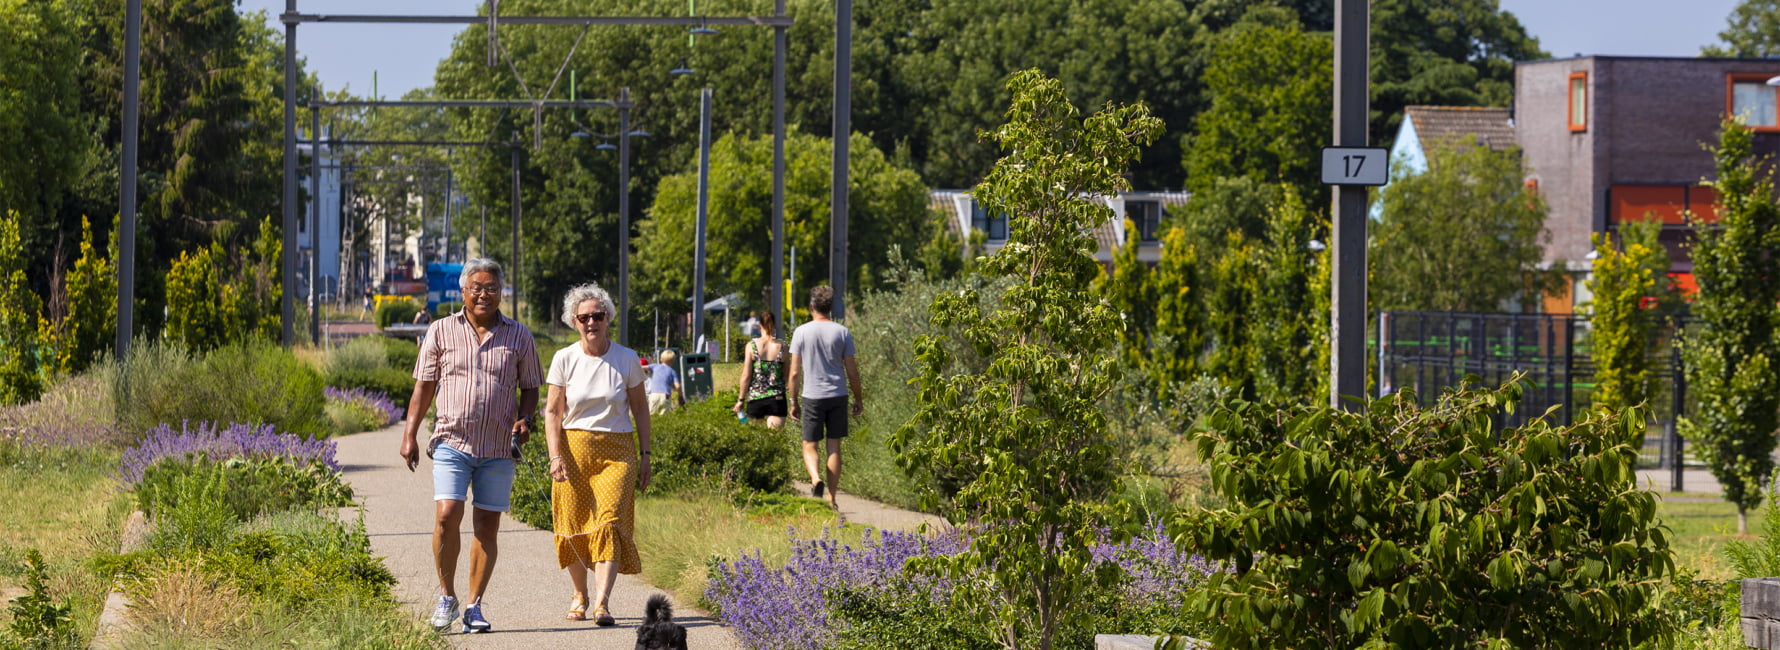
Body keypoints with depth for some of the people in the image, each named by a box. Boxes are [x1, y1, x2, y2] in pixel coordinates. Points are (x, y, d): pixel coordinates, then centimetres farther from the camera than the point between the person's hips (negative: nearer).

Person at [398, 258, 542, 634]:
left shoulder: (518, 336, 8)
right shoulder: (441, 332, 6)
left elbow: (530, 388, 14)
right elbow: (423, 386, 8)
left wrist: (525, 420, -6)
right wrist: (409, 435, 1)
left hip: (498, 449, 1)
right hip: (452, 442, -1)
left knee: (487, 527, 1)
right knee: (447, 516, -16)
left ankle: (474, 606, 10)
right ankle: (446, 596, 2)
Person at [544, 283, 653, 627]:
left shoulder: (627, 360, 3)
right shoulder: (564, 359, 2)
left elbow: (640, 408, 11)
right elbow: (553, 412, 3)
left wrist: (645, 455, 7)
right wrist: (556, 456, -8)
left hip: (617, 450, -1)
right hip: (575, 447, 1)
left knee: (610, 522, -15)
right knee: (574, 525, 2)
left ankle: (602, 603, -22)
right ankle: (579, 595, 24)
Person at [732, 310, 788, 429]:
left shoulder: (752, 346, -4)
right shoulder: (782, 347, -2)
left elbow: (746, 376, -3)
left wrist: (740, 400, 4)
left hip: (755, 398, 0)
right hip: (777, 400, 0)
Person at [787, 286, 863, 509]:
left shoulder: (801, 332, -2)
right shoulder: (842, 332, 1)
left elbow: (794, 373, -2)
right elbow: (852, 372, 2)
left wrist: (794, 402, 8)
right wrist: (859, 400, 13)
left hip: (812, 396, -1)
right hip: (838, 396, 1)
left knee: (810, 445, 6)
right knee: (834, 446, 8)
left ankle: (816, 478, -23)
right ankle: (831, 497, 9)